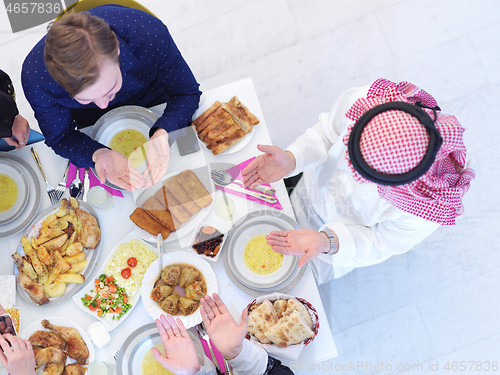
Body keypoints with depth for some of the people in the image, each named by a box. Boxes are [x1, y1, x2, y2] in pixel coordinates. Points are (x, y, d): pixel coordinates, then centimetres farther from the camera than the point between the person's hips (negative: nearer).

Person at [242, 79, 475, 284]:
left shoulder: (427, 212, -46)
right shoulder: (360, 100, -42)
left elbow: (380, 245, -26)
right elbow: (326, 133, -19)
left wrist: (327, 242, -44)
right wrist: (291, 160, -38)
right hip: (311, 189, 3)